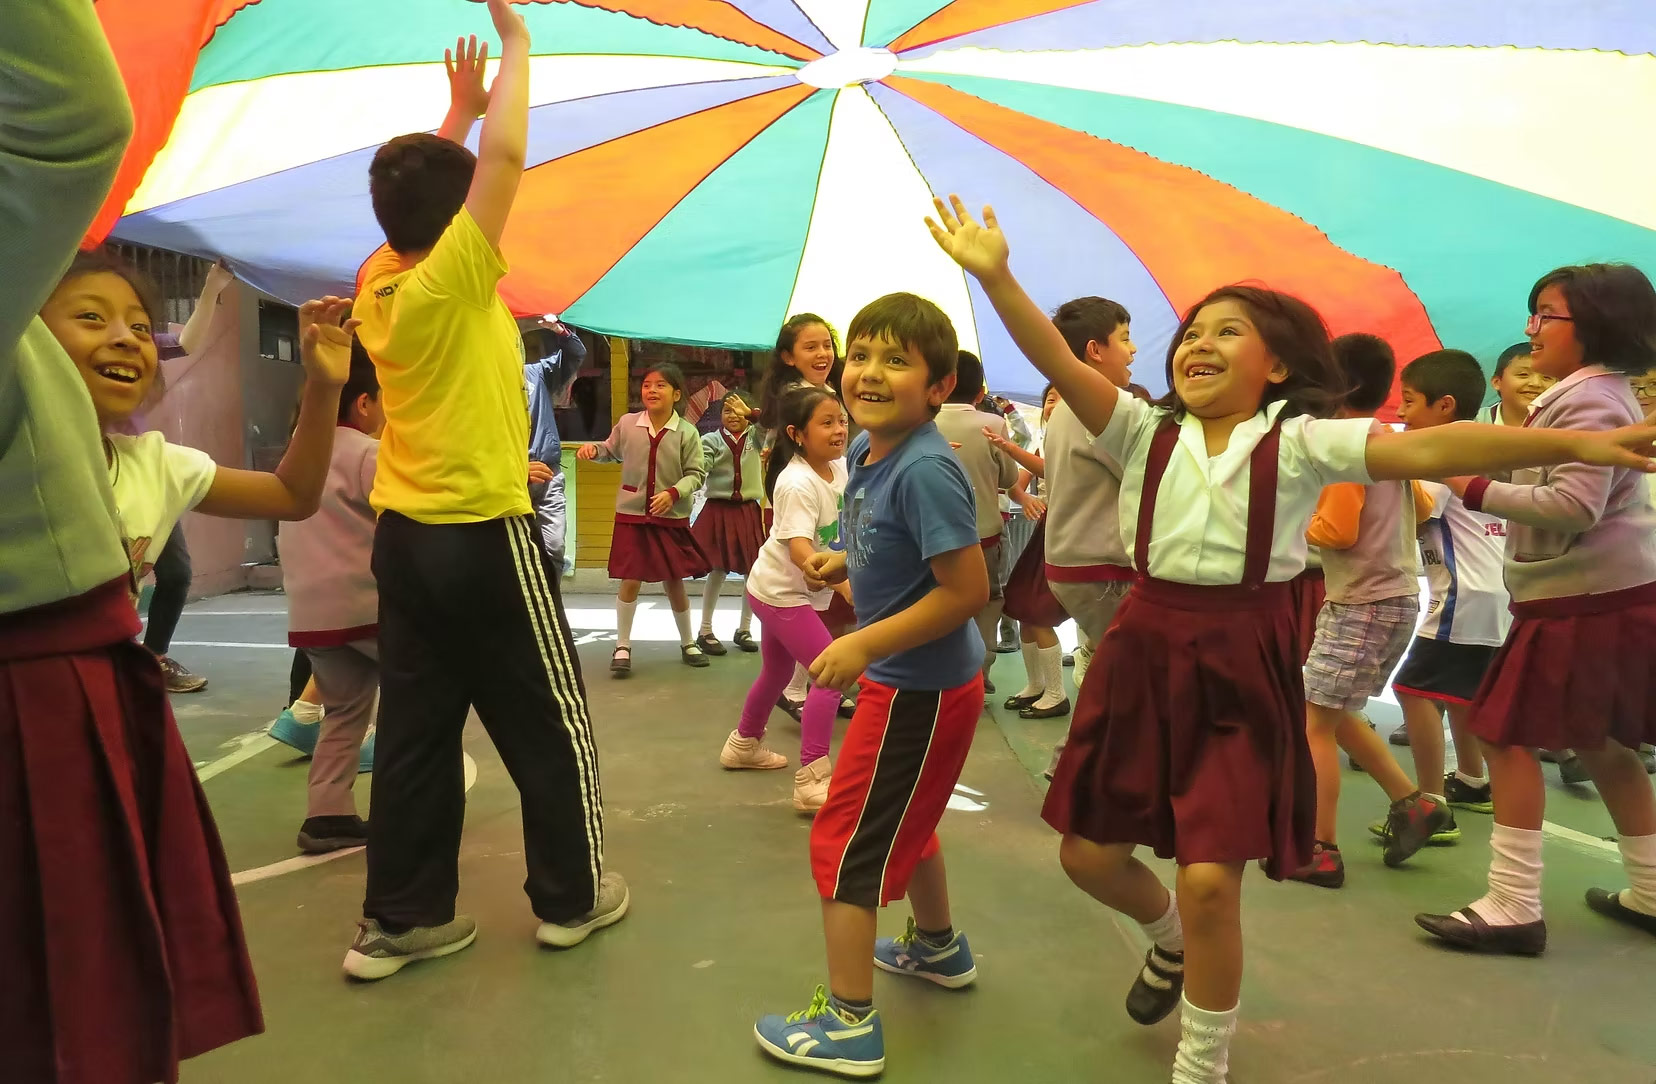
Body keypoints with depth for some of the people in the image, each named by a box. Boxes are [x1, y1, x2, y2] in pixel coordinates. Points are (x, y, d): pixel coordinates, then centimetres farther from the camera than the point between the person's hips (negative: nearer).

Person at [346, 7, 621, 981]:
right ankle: (573, 896, 20)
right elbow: (506, 158, -20)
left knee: (414, 731, 12)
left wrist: (460, 107, 25)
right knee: (551, 723, 7)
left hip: (405, 538, 8)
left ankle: (398, 919, 20)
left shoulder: (378, 281, 7)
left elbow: (422, 187, 25)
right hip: (484, 537, -7)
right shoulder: (451, 280, -13)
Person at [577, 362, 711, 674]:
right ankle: (622, 647, 15)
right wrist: (592, 449, -6)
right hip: (632, 515, 1)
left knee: (674, 581, 10)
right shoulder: (627, 424, -3)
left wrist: (673, 493, -21)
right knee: (630, 580, 1)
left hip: (672, 518, 0)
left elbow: (696, 474, -6)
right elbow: (610, 451, 15)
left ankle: (688, 643, 28)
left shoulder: (687, 433, -8)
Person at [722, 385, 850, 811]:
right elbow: (799, 549, -36)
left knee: (777, 672, 25)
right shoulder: (798, 483, -27)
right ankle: (812, 780, -12)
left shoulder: (839, 466, -3)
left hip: (796, 589, 9)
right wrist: (843, 582, -50)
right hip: (781, 590, -9)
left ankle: (744, 744, 47)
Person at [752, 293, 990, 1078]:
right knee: (903, 820, 28)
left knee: (845, 841, 1)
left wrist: (863, 646, -26)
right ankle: (939, 947, 51)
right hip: (905, 679, 10)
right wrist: (845, 565, 3)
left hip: (920, 689, -10)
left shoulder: (926, 470, -26)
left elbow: (968, 589, -27)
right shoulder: (864, 449, 1)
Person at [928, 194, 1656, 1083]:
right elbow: (1060, 365, -10)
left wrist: (1574, 443, -30)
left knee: (1211, 881, -6)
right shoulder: (1146, 434, 2)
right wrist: (995, 277, -22)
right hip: (1143, 650, 3)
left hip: (1243, 663, -3)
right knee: (1090, 854, 11)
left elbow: (1427, 450, -17)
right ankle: (1168, 939, 46)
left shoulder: (1300, 442, -5)